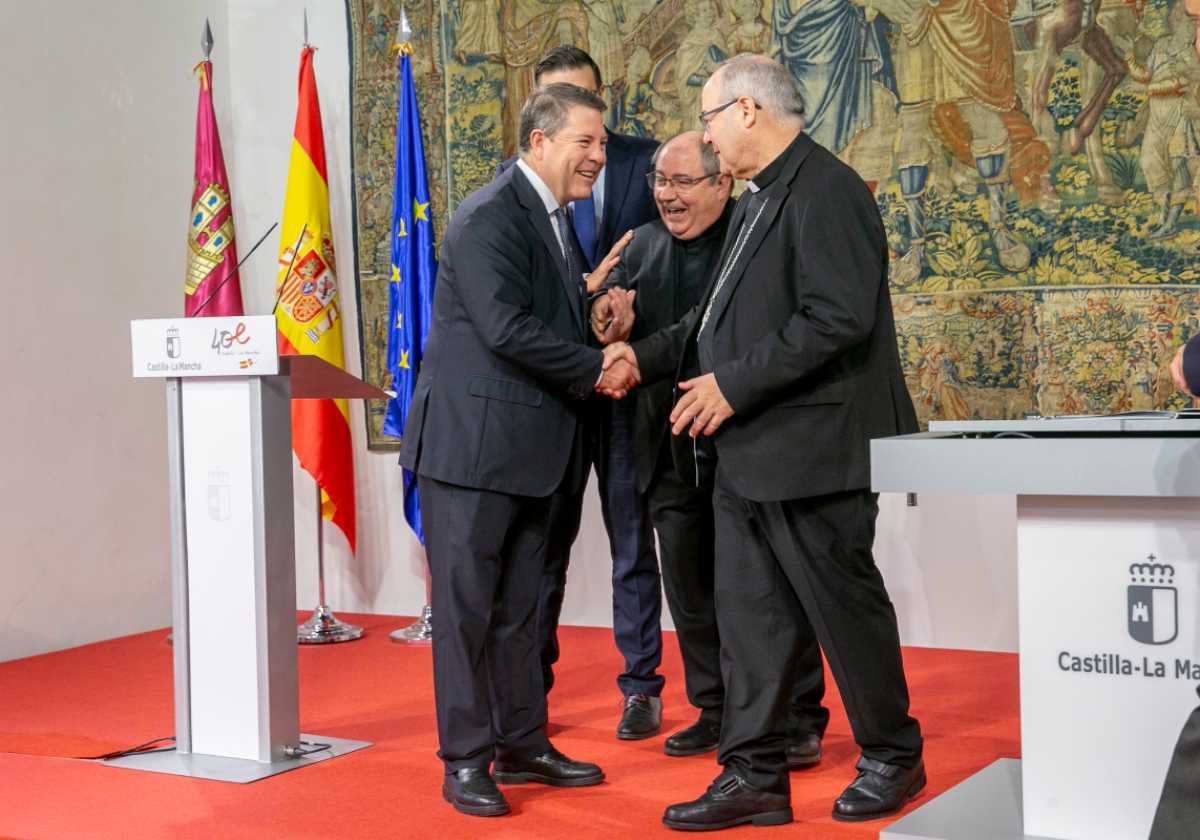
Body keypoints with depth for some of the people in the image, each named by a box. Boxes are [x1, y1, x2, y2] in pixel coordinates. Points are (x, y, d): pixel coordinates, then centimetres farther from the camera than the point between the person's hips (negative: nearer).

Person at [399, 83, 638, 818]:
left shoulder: (557, 221, 14)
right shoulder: (490, 218, -14)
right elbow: (506, 328, -23)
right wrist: (598, 370, -16)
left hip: (532, 447, 9)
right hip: (473, 442, -9)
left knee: (518, 607, 14)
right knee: (467, 606, 0)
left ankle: (523, 744, 23)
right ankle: (466, 762, 8)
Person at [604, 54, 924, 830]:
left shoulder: (824, 191, -15)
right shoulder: (759, 200, 15)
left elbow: (837, 318, -24)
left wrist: (735, 384, -21)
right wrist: (646, 357, 12)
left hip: (811, 447, -9)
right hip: (749, 454, 9)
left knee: (846, 607, 5)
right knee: (749, 614, 9)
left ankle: (893, 757, 22)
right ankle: (755, 774, 16)